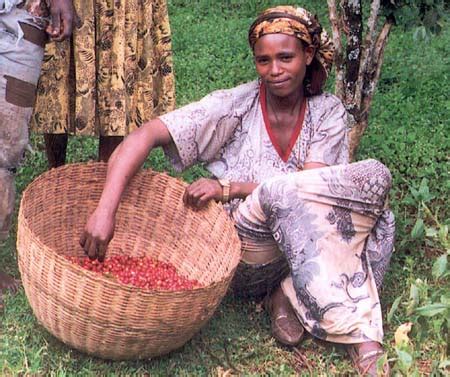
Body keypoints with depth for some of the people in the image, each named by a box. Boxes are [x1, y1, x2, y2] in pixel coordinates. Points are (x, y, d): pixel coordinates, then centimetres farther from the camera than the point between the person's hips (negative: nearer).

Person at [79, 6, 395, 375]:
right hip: (245, 252, -3)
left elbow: (309, 187, -12)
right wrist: (106, 209, -31)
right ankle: (359, 335, -31)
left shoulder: (327, 112, 2)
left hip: (299, 247, 4)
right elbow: (146, 135, -17)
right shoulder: (236, 105, -7)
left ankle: (291, 295, -23)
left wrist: (229, 187, -22)